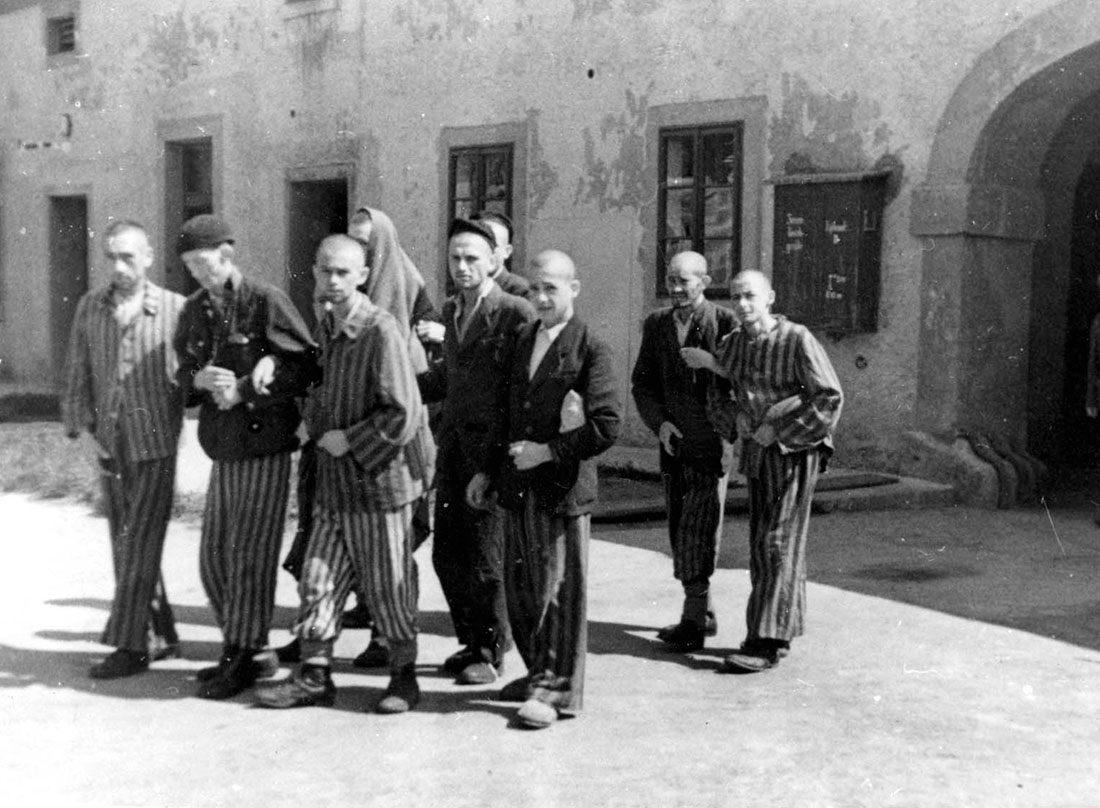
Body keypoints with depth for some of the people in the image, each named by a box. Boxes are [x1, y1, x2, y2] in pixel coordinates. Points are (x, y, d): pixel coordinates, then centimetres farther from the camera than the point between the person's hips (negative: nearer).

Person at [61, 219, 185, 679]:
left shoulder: (174, 309, -8)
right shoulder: (90, 308, 4)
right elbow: (77, 376, 8)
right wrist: (82, 429, -1)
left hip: (155, 445, -5)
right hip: (108, 447, 5)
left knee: (141, 547, -5)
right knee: (125, 548, 11)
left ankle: (129, 646, 2)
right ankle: (161, 638, 23)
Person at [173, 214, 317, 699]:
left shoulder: (266, 302, -9)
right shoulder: (194, 310, 11)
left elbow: (304, 366, -12)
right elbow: (183, 373, 16)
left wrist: (244, 390, -16)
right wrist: (199, 380, -7)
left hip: (265, 445, -7)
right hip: (222, 449, 7)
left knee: (250, 552, -3)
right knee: (214, 555, 11)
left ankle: (243, 658, 7)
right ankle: (240, 646, 25)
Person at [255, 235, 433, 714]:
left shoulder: (381, 331, -16)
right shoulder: (324, 329, 9)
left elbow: (404, 415, -20)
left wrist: (349, 440, -14)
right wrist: (317, 425, 5)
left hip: (378, 479, -7)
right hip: (333, 481, 7)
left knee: (387, 585, 4)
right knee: (318, 579, 8)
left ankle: (404, 677, 20)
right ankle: (314, 676, 18)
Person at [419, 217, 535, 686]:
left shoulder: (515, 314, -10)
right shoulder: (451, 312, 14)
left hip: (492, 450, -7)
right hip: (453, 447, 7)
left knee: (484, 557, 1)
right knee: (447, 553, 10)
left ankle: (492, 652, 17)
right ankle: (471, 642, 27)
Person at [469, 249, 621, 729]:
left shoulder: (590, 350, -8)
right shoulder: (522, 342, 14)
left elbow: (607, 425, -14)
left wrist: (549, 451, -14)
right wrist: (489, 472, 17)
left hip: (562, 487, -7)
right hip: (517, 488, 7)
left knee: (561, 591, -1)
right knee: (520, 589, 12)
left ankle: (557, 690, 7)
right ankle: (540, 672, 29)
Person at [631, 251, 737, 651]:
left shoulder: (725, 322, -6)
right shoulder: (656, 324, 10)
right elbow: (642, 382, 10)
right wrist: (659, 422, -5)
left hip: (711, 445, -6)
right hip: (673, 443, 6)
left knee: (698, 531, -8)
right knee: (680, 532, 11)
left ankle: (693, 620, -3)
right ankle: (702, 613, 23)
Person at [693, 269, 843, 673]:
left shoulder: (797, 340, -14)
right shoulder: (731, 344, 5)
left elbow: (829, 397, -16)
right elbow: (717, 394, 20)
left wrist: (779, 431, -16)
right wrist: (735, 419, 0)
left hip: (794, 450, -7)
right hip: (756, 451, 7)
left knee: (778, 543, -10)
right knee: (761, 544, 9)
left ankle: (765, 642, -10)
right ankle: (780, 633, 19)